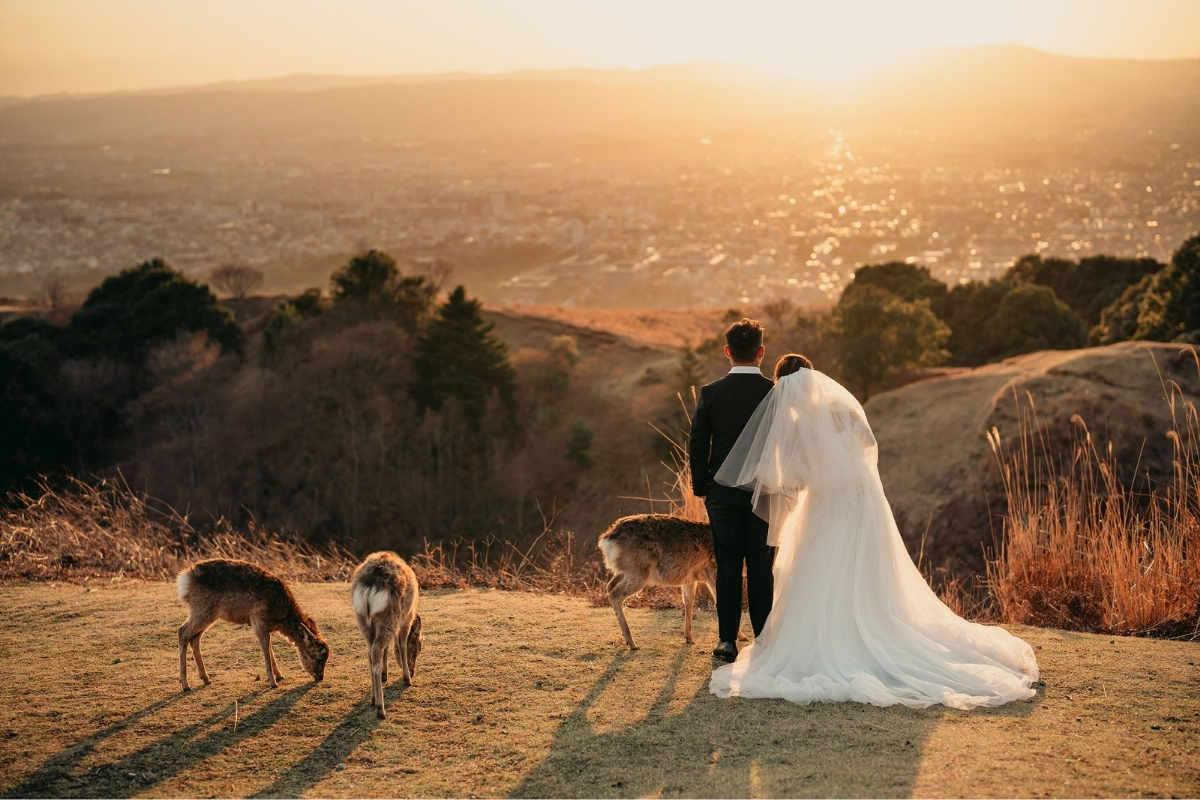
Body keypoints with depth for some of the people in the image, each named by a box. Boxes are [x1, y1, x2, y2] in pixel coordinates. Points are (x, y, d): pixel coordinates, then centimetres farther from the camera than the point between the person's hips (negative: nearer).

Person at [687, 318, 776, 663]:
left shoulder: (710, 393, -6)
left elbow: (697, 446, -2)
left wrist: (700, 487, 9)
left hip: (723, 493, 0)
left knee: (728, 567, 6)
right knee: (761, 568, 6)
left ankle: (727, 641, 7)